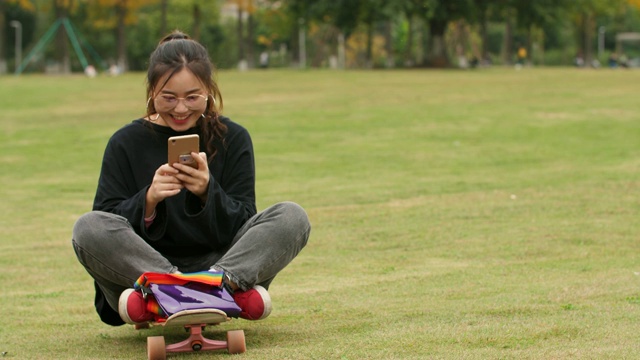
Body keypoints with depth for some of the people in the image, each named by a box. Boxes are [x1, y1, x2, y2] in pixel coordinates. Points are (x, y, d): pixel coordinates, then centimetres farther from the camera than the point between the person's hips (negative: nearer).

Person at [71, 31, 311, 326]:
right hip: (142, 268, -1)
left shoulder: (233, 138, 7)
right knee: (88, 227, -28)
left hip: (219, 260, 1)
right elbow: (106, 230, -3)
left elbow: (243, 228, 1)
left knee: (293, 217, -20)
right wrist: (147, 202, -22)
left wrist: (208, 193, -19)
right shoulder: (125, 143, 5)